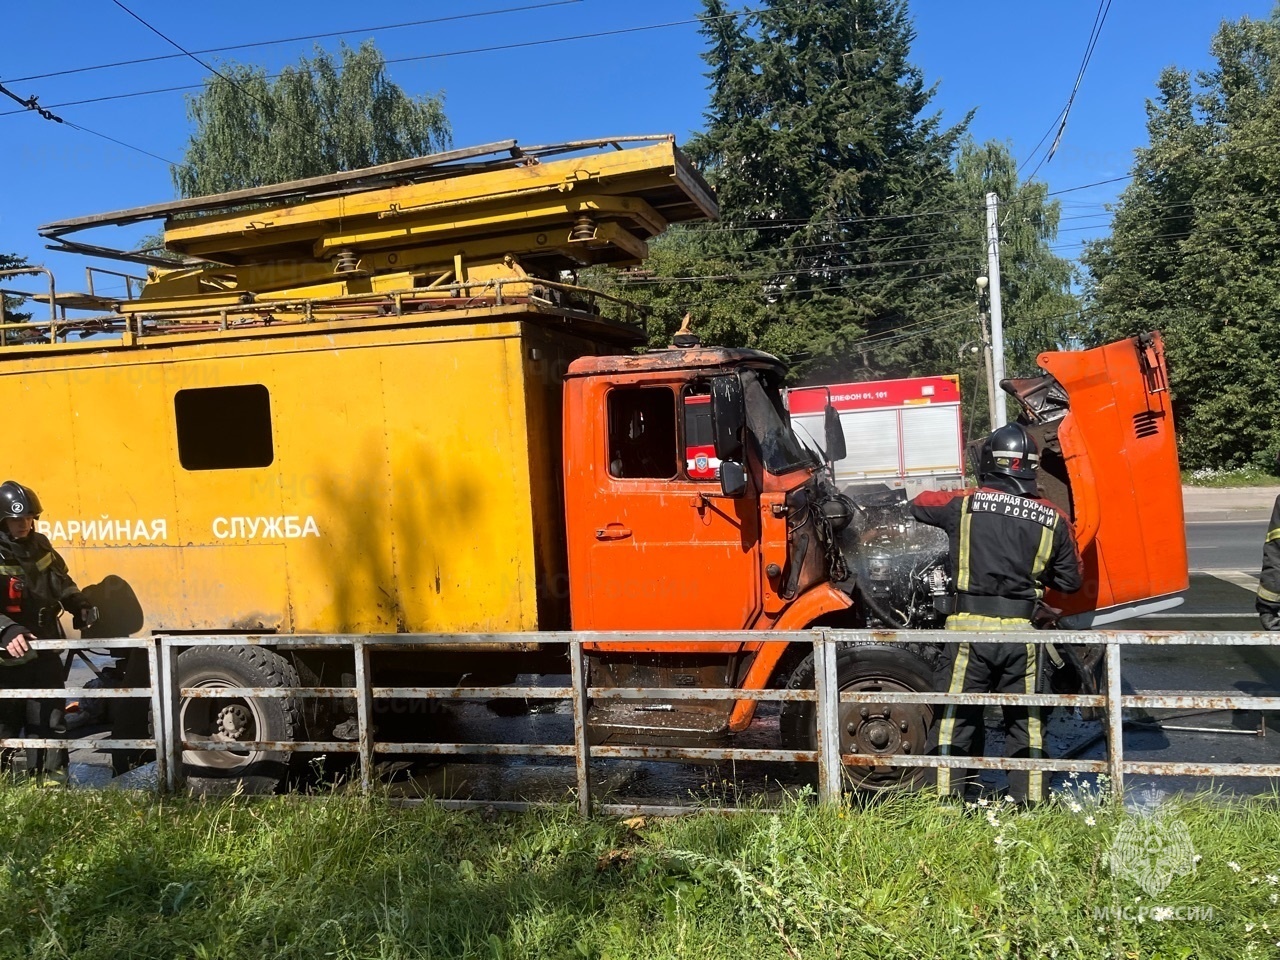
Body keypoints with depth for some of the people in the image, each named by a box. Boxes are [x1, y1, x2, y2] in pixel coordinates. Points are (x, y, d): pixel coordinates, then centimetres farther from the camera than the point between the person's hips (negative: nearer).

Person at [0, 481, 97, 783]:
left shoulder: (40, 546, 5)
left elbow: (61, 583, 19)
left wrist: (80, 606, 3)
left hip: (44, 651, 6)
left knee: (49, 719, 12)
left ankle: (52, 780, 21)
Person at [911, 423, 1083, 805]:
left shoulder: (966, 503, -3)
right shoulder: (1053, 519, 1)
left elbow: (919, 504, 16)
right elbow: (1071, 580, 8)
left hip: (972, 628, -1)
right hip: (1022, 630, 1)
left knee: (958, 717, 10)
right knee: (1024, 720, 14)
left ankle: (948, 799, 15)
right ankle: (1030, 802, 19)